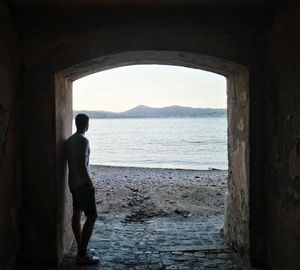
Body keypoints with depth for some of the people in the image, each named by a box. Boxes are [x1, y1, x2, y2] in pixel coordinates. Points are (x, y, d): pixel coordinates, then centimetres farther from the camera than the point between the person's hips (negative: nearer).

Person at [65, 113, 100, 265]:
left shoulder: (69, 141, 10)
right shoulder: (83, 141, -17)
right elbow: (82, 166, -22)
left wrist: (72, 182, 21)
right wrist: (91, 184, -15)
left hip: (73, 183, 9)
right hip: (82, 183, -9)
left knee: (76, 215, 11)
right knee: (92, 216, -7)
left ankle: (81, 250, 19)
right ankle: (82, 254, -9)